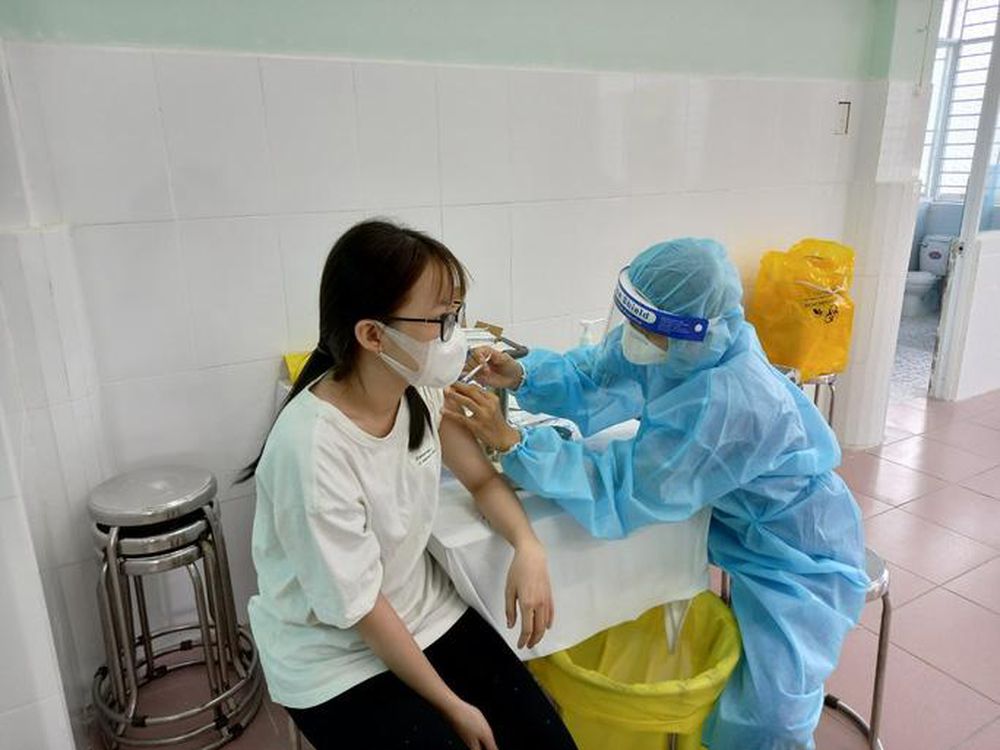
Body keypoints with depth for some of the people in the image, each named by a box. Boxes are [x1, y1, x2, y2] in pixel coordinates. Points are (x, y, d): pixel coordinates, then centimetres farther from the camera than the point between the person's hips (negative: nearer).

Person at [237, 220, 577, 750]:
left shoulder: (420, 391, -11)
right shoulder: (313, 448, -30)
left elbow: (482, 479, 4)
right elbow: (358, 608, -20)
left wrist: (528, 548, -15)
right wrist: (452, 707, -11)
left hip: (426, 614, 5)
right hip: (336, 659, -5)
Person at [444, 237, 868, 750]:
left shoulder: (726, 402, -40)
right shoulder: (682, 346, -18)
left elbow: (619, 491, -36)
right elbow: (591, 380, -6)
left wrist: (509, 440, -39)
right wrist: (521, 376, -23)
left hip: (796, 549, -7)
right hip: (730, 517, 7)